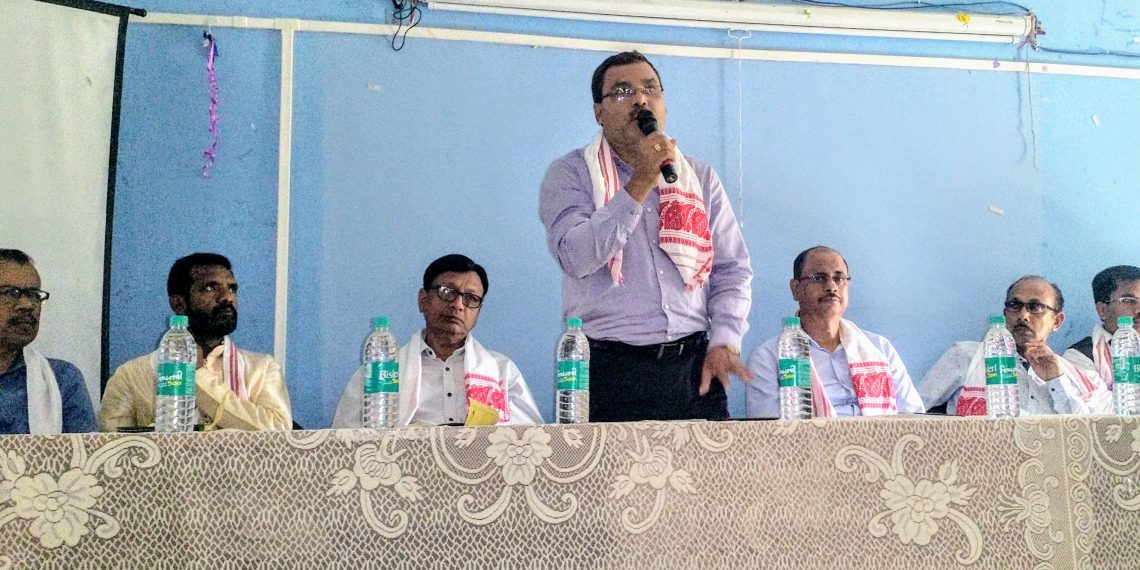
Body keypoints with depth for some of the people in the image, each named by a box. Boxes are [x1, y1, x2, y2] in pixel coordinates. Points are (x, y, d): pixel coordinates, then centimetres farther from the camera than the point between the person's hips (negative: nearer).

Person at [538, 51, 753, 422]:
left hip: (694, 366, 3)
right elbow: (576, 258, -14)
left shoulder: (701, 178, 14)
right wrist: (640, 185, -15)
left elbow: (733, 270, 12)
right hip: (609, 369, -3)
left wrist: (725, 341, -3)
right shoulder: (570, 175, 3)